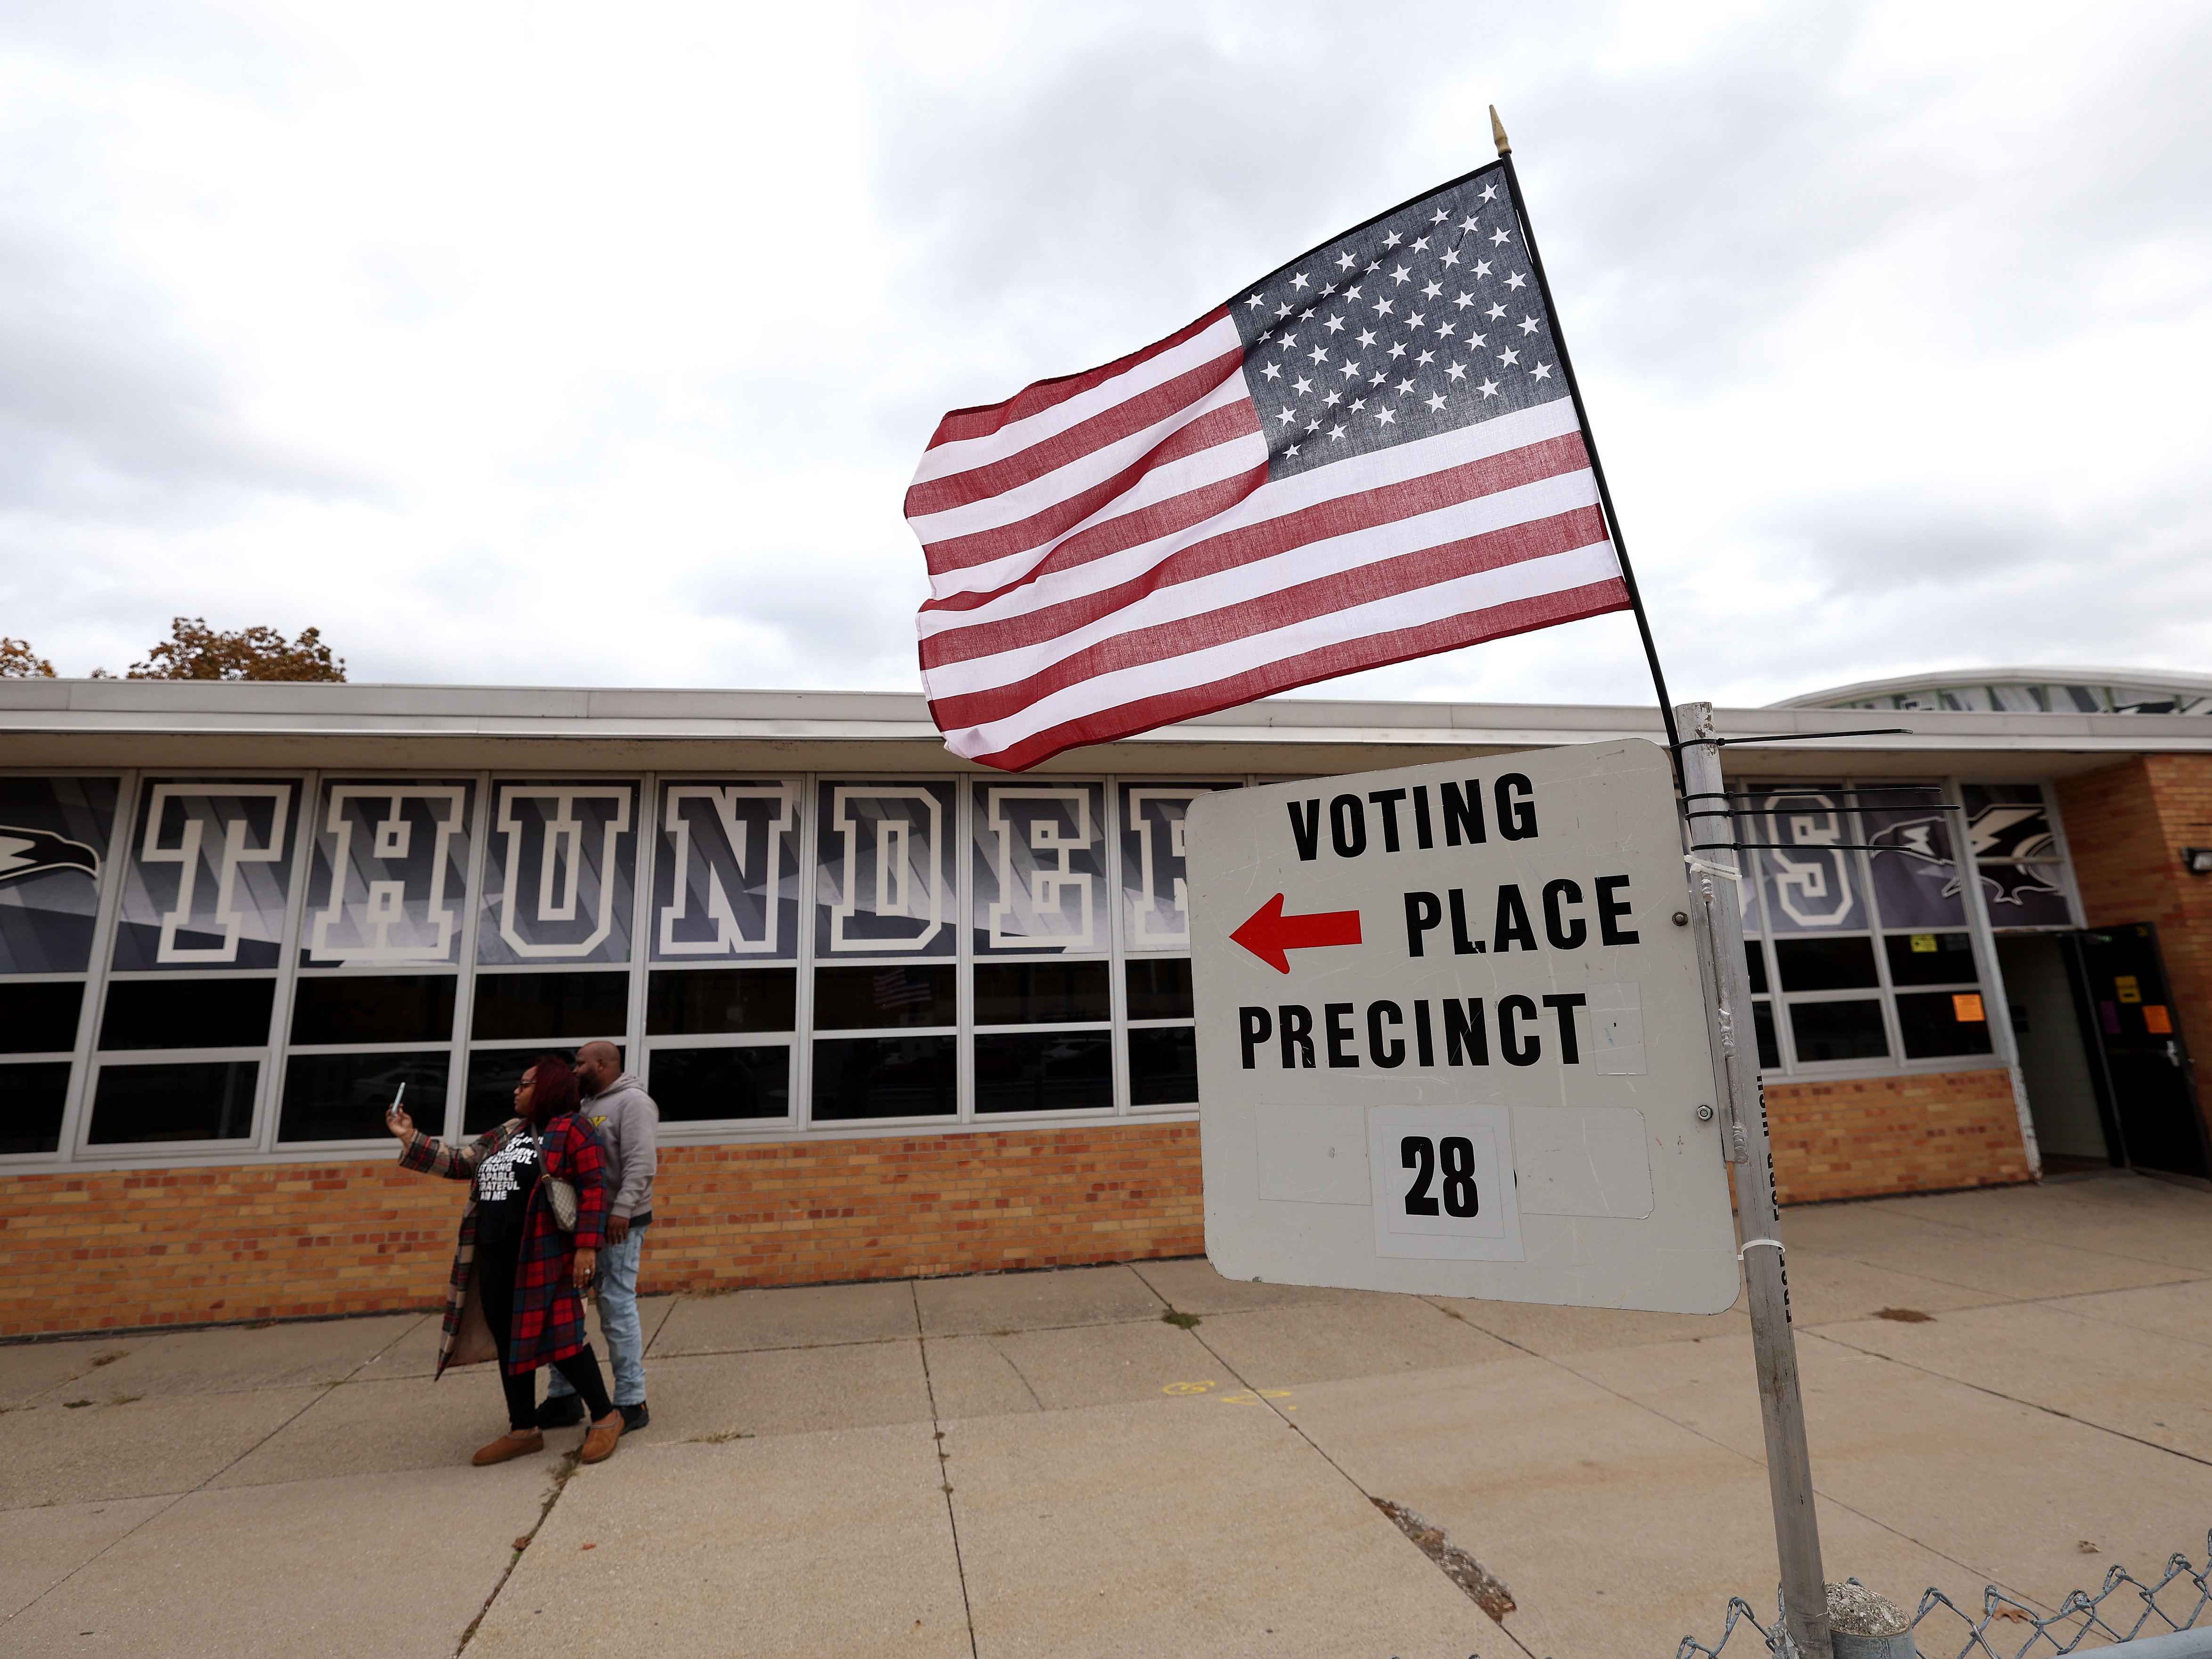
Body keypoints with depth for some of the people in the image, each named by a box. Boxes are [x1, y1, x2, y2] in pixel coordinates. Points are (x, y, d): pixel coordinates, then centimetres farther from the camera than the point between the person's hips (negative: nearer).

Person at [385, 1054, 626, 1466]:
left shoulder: (570, 1129, -9)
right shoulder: (505, 1134, 16)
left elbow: (594, 1186, -15)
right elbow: (458, 1162, 19)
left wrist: (587, 1245, -21)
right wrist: (410, 1137, 13)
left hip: (543, 1255, -8)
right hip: (495, 1257, 8)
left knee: (558, 1336, -7)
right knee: (509, 1340, 13)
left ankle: (606, 1417, 7)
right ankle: (524, 1430, 27)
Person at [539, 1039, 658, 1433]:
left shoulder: (633, 1102, -11)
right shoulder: (588, 1105, 17)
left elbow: (641, 1162, -20)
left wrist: (623, 1209, -28)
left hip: (618, 1223, -9)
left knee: (617, 1309, -4)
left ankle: (631, 1403, 6)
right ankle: (563, 1398, 26)